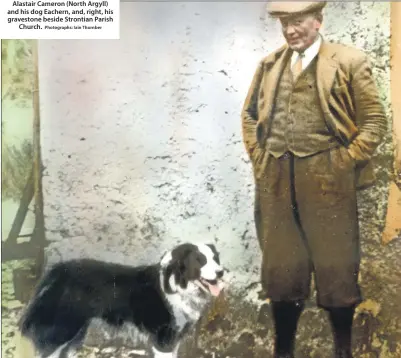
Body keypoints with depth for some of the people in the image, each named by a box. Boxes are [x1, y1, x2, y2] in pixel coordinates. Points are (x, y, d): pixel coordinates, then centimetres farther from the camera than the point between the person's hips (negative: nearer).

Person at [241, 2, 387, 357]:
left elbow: (375, 122, -3)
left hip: (328, 180, -4)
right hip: (275, 181, 4)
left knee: (336, 268, 7)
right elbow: (250, 114, 20)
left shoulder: (350, 61, -2)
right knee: (280, 268, 13)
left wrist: (342, 165, -8)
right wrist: (259, 159, 9)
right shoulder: (269, 64, 12)